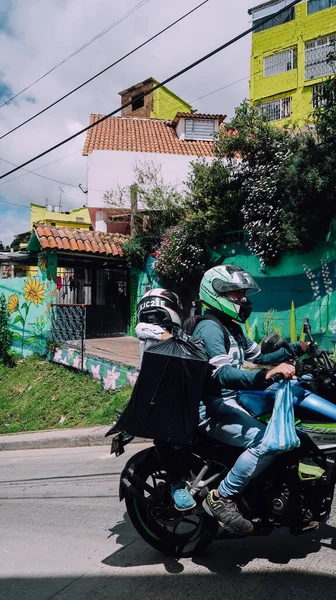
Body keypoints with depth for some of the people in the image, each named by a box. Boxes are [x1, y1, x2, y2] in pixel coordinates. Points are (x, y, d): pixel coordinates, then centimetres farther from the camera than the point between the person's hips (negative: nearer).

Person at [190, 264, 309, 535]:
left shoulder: (233, 328, 16)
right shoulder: (210, 327, -16)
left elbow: (260, 356, 24)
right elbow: (222, 374, -29)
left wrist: (297, 348, 18)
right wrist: (266, 375, -43)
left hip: (231, 401, 10)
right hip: (211, 408, -10)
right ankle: (221, 498, -13)